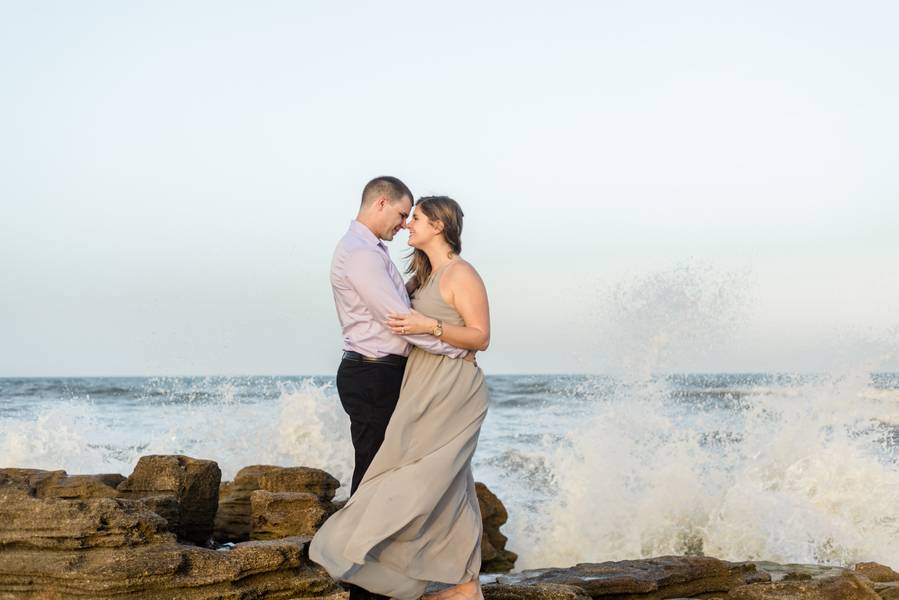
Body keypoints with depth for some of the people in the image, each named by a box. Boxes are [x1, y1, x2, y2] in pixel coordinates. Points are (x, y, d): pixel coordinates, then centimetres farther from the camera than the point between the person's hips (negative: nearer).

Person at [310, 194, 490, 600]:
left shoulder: (461, 274, -9)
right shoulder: (427, 276, 18)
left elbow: (481, 337, -14)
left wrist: (429, 327, -22)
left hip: (451, 392, -9)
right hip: (428, 392, 9)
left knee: (421, 479, -8)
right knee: (449, 488, 7)